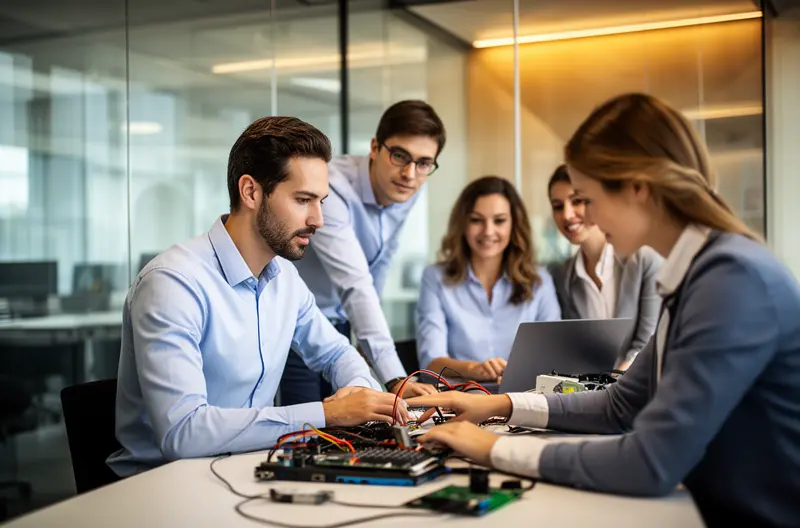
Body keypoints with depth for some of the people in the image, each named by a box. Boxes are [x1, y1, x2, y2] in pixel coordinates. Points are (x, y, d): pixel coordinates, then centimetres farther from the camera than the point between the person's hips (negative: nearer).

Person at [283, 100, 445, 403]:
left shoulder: (407, 189, -6)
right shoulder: (330, 187, -29)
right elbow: (355, 285, -39)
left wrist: (367, 332, 16)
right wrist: (395, 378, -45)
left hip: (336, 324, 7)